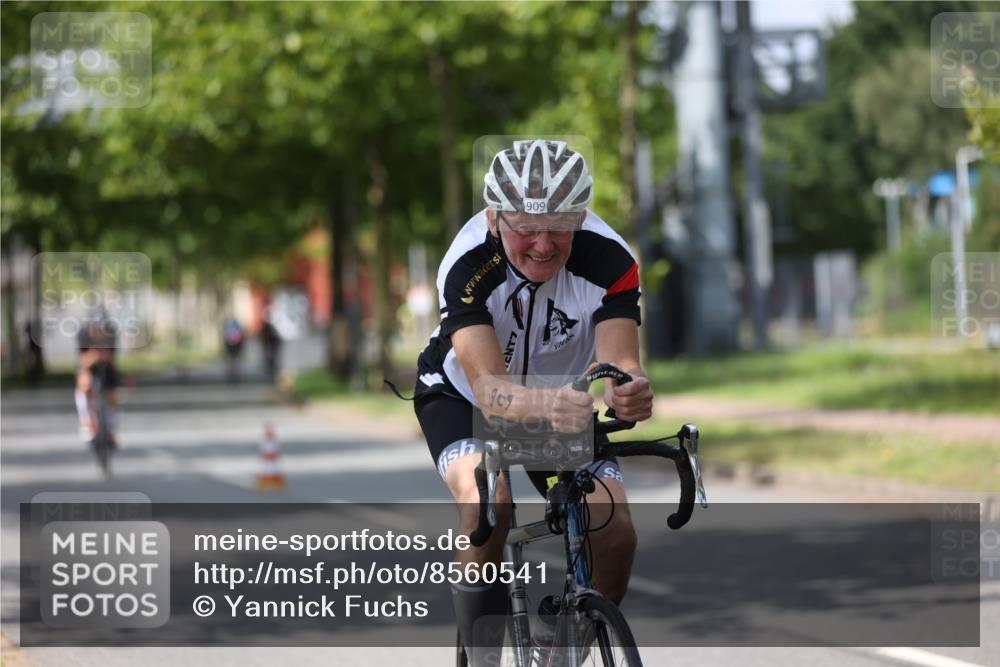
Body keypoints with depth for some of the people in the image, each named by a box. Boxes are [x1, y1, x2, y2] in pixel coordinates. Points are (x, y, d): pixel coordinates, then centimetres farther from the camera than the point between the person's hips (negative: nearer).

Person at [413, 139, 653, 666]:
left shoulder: (609, 260, -28)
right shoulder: (467, 266, -34)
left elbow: (619, 359, -39)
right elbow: (488, 386, -46)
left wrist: (628, 390, -64)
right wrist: (546, 405, -68)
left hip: (564, 401, 2)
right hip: (460, 397, -2)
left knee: (616, 534, -18)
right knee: (487, 504, -33)